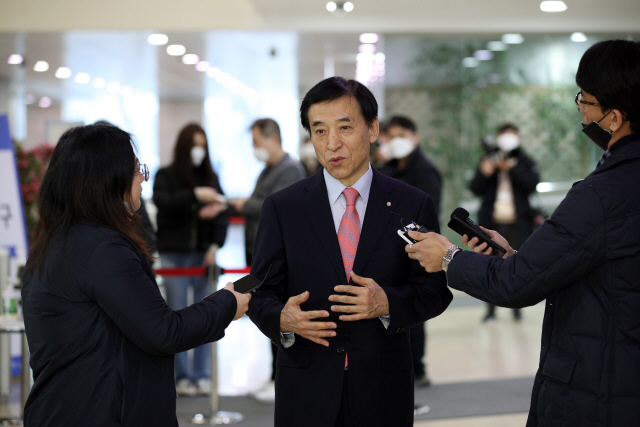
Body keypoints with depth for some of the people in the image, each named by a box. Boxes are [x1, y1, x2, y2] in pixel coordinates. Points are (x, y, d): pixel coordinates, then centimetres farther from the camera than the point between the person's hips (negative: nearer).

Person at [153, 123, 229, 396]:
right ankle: (182, 376, 4)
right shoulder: (166, 176, 3)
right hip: (174, 254, -2)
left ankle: (202, 375, 7)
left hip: (203, 254, 2)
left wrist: (215, 245, -7)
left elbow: (221, 214, 6)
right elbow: (162, 201, -15)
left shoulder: (210, 178, 10)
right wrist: (195, 195, -25)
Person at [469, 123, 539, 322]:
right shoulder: (488, 161, 10)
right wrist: (484, 174, -16)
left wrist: (511, 169, -17)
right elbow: (475, 189, 3)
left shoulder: (526, 163, 9)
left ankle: (517, 307, 9)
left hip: (518, 223, 0)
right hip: (492, 221, 0)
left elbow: (531, 185, -8)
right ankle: (491, 309, 2)